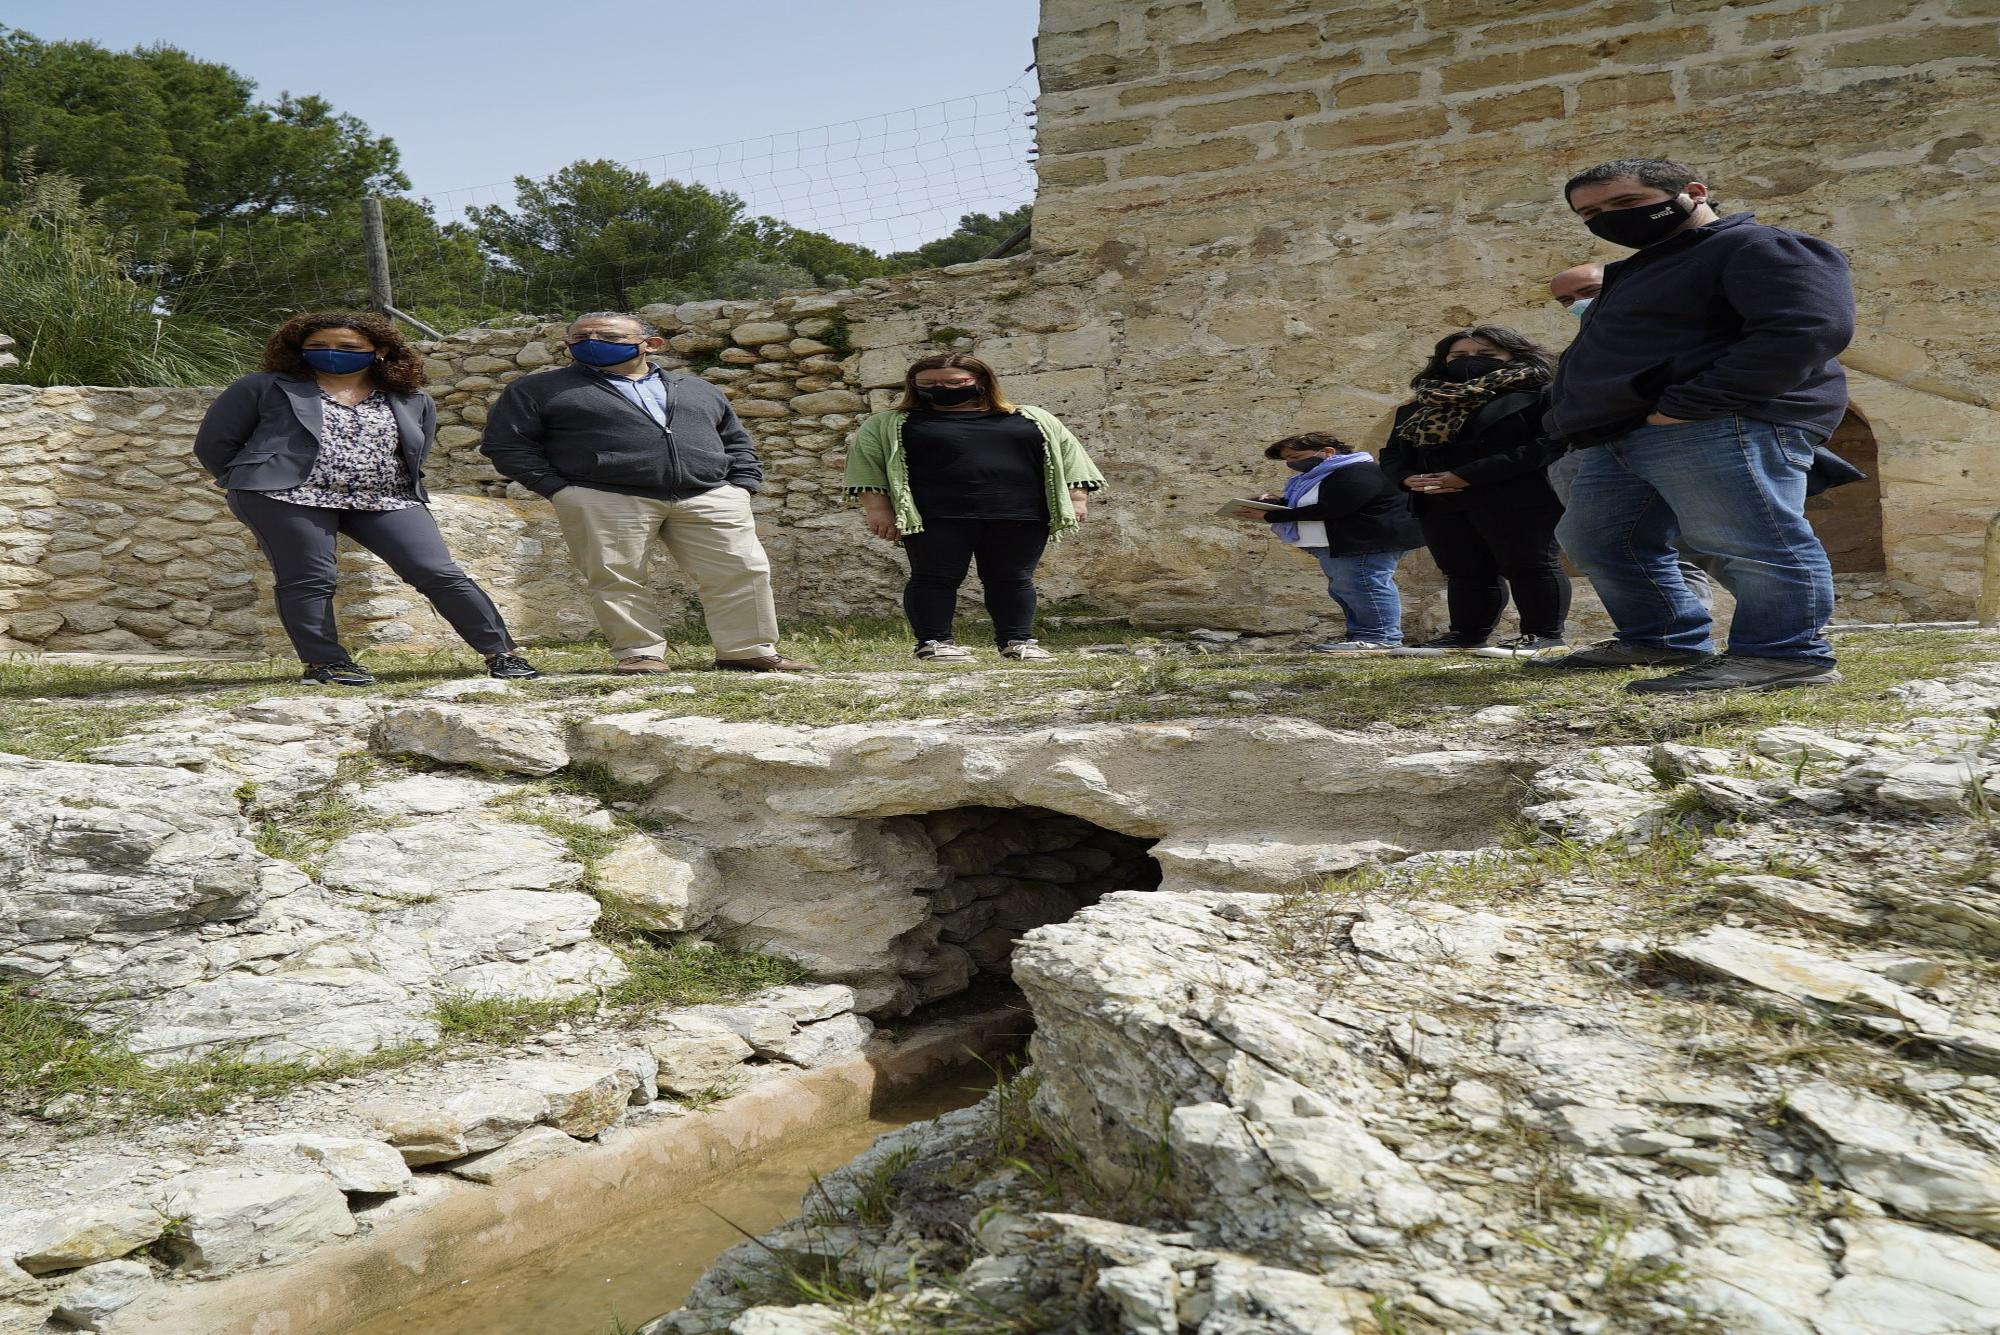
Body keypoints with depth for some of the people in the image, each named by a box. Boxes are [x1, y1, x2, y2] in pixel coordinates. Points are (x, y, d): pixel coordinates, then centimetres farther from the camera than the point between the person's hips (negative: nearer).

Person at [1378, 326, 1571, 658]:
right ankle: (1467, 635, 17)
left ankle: (1543, 635, 1)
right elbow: (1393, 453, 19)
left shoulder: (1538, 395, -1)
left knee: (1529, 565, -4)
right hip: (1439, 504, 6)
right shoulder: (1418, 407, 19)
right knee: (1464, 571, 9)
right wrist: (1407, 477, -8)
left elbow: (1549, 444, -15)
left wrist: (1470, 475, -20)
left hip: (1517, 499, -6)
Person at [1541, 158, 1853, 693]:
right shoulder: (1642, 271, 31)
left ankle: (1785, 655, -8)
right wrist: (1575, 417, 17)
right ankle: (1665, 641, 21)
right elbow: (1600, 359, 39)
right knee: (1601, 545, 11)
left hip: (1720, 428, -10)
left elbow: (1809, 327, -18)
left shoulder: (1757, 247, -1)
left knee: (1748, 544, -15)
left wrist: (1685, 406, -22)